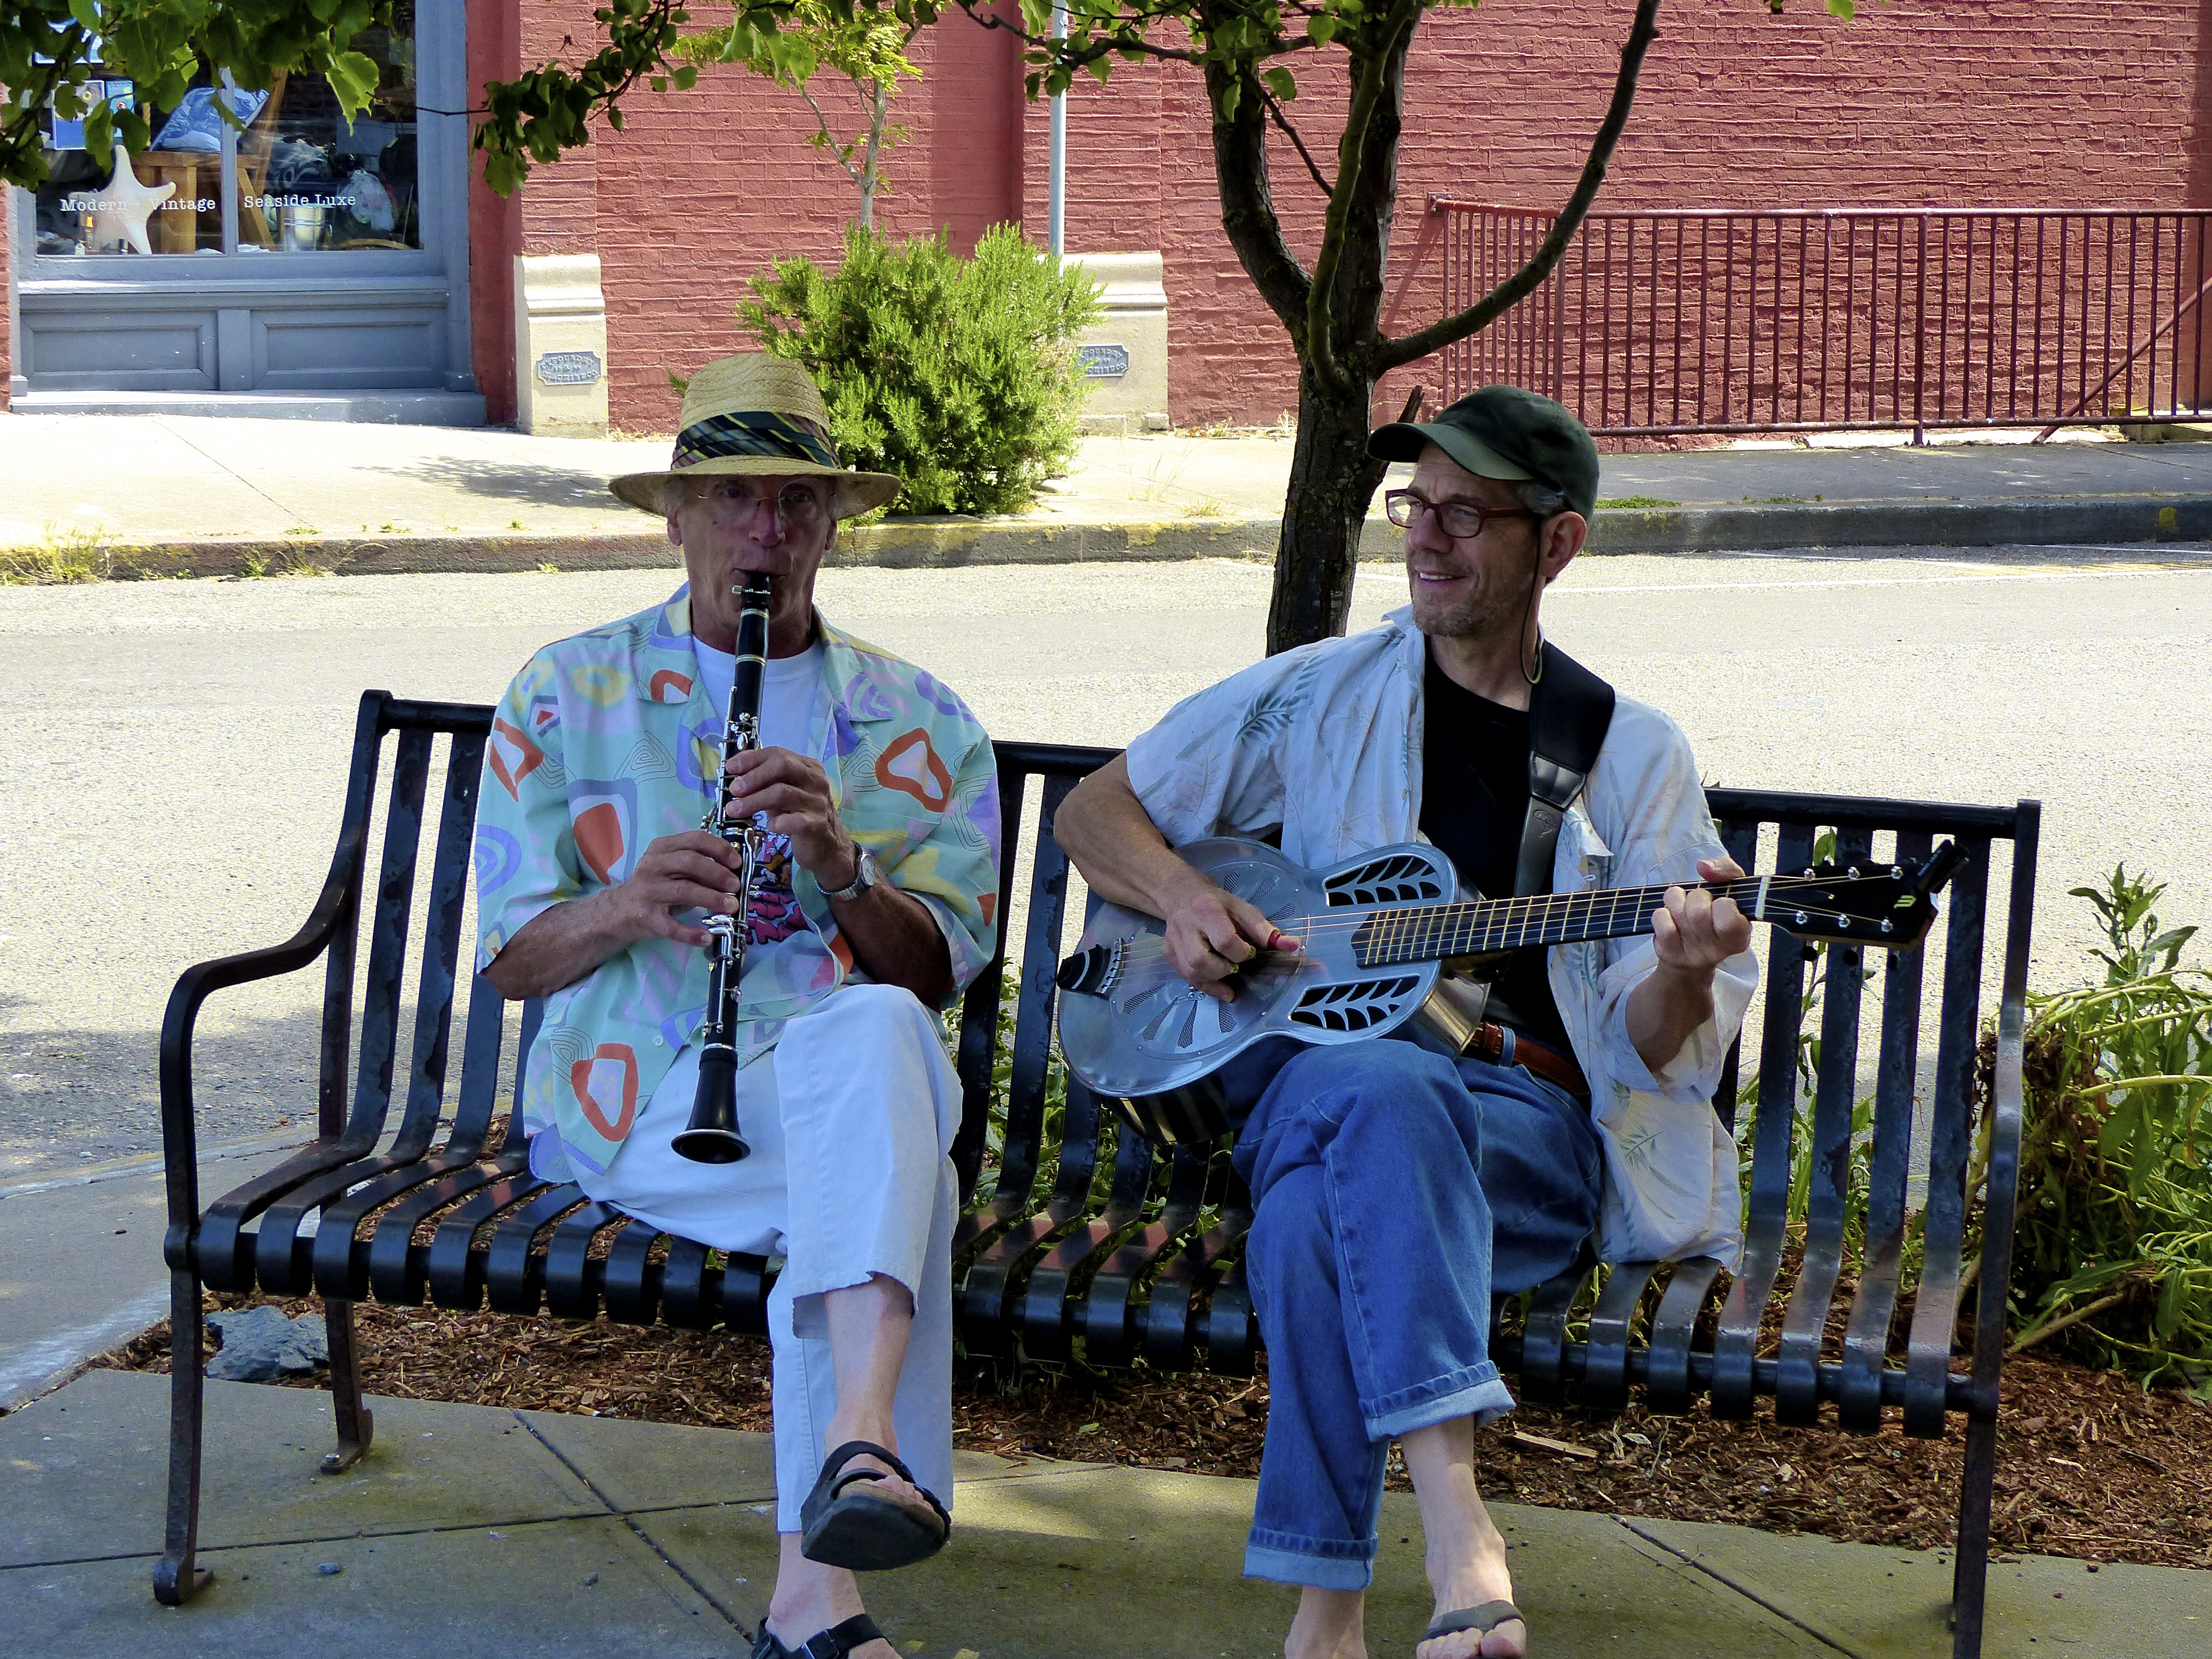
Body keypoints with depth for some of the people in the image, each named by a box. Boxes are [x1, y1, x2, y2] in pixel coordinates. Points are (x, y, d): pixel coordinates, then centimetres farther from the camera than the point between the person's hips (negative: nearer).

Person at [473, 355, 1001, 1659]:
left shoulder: (922, 724, 15)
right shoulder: (569, 695, 12)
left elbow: (935, 975, 6)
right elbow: (511, 958, 8)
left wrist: (838, 865, -14)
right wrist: (623, 908, -14)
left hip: (853, 1071, 2)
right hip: (637, 1100, -1)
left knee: (873, 1033, -39)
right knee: (898, 1174, -35)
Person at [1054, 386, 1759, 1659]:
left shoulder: (1635, 754, 12)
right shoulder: (1318, 695, 14)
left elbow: (1654, 1053, 6)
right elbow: (1095, 811, 20)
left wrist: (1681, 978, -19)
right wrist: (1182, 899, -1)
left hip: (1532, 1124, -1)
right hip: (1310, 1063, 1)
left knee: (1325, 1206, -37)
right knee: (1384, 1093, -39)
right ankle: (1459, 1530, -50)